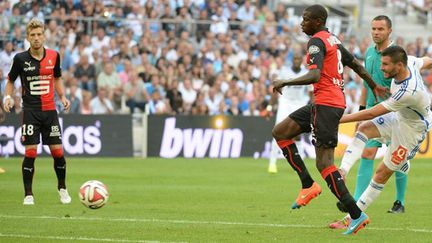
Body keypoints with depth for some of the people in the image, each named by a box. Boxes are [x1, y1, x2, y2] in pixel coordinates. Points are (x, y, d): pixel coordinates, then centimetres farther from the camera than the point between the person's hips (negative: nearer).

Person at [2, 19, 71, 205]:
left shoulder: (53, 56, 2)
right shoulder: (20, 58, -4)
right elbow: (10, 80, 10)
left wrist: (62, 96, 4)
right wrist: (8, 96, -7)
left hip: (50, 110, 2)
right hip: (30, 111, -2)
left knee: (58, 152, 1)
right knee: (30, 153, -7)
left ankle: (62, 188, 23)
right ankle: (28, 194, 3)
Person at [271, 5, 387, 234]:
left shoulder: (317, 41, -12)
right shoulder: (334, 40, 17)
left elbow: (314, 76, -26)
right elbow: (356, 65, 28)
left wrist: (284, 82, -17)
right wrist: (374, 86, 41)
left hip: (326, 104, -10)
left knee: (324, 163, -11)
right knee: (279, 132, 13)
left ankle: (356, 215, -14)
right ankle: (308, 185, 9)